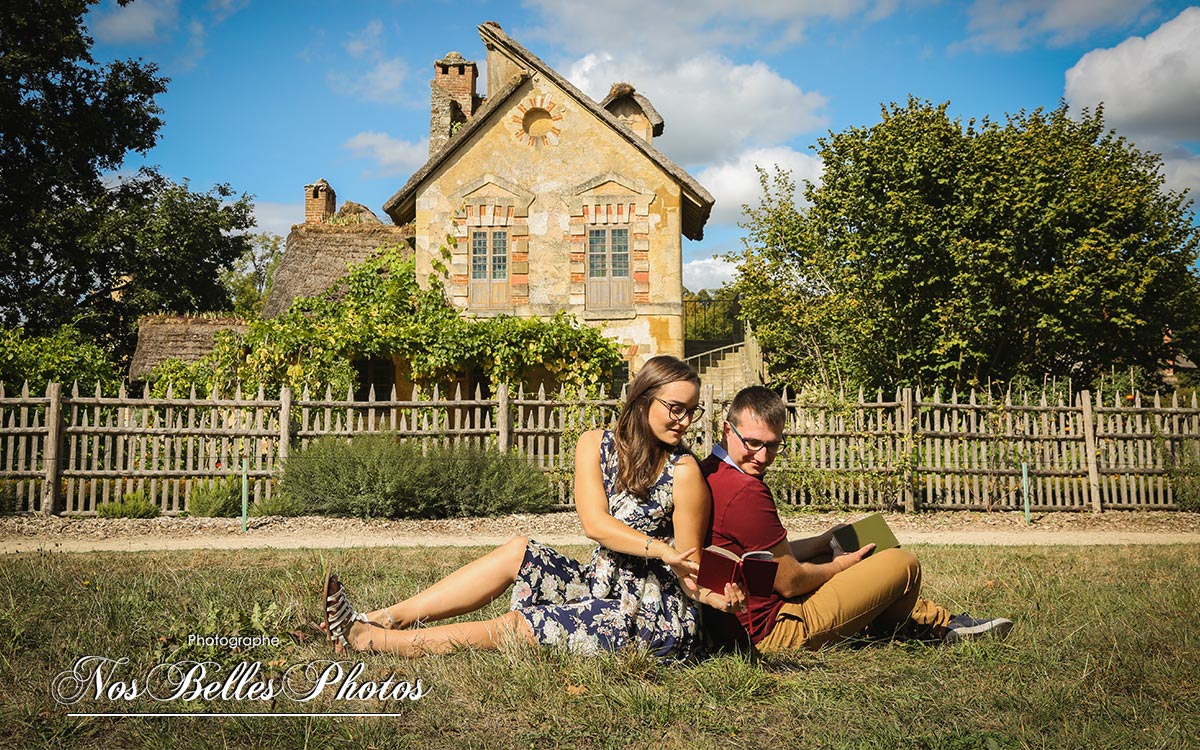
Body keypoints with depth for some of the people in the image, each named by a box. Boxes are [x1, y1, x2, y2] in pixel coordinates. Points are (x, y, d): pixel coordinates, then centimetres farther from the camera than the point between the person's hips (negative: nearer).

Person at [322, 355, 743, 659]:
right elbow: (594, 522, -14)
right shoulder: (596, 446, -1)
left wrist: (715, 596, -28)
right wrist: (660, 549, -26)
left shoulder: (684, 472, -13)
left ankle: (364, 639, -8)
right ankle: (378, 620, -8)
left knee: (511, 629, -15)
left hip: (655, 617, -6)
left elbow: (687, 569, -8)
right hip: (602, 587, 6)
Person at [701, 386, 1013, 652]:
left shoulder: (707, 474, 5)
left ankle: (942, 621, 38)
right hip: (774, 633, -10)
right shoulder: (746, 492, -27)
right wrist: (839, 565, 0)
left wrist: (823, 542, 12)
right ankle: (940, 625, 33)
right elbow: (790, 581, -19)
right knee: (904, 563, -1)